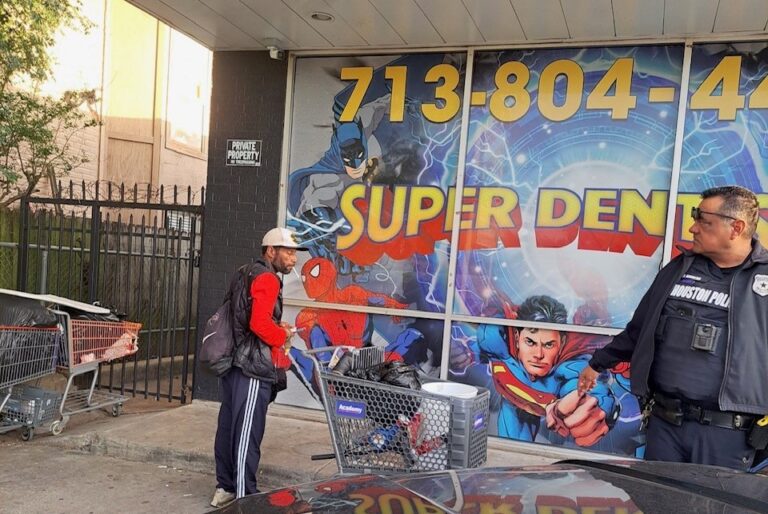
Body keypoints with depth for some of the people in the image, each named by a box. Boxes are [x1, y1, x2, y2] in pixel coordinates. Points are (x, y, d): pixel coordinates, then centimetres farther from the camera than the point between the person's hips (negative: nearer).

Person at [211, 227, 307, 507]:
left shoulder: (244, 273, 17)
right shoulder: (267, 278, -13)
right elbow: (259, 324, -24)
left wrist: (277, 326, 12)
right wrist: (282, 338, -7)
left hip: (234, 362, 10)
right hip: (253, 367, -10)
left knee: (229, 427, 15)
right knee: (247, 433, -3)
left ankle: (225, 488, 25)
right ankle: (244, 496, 4)